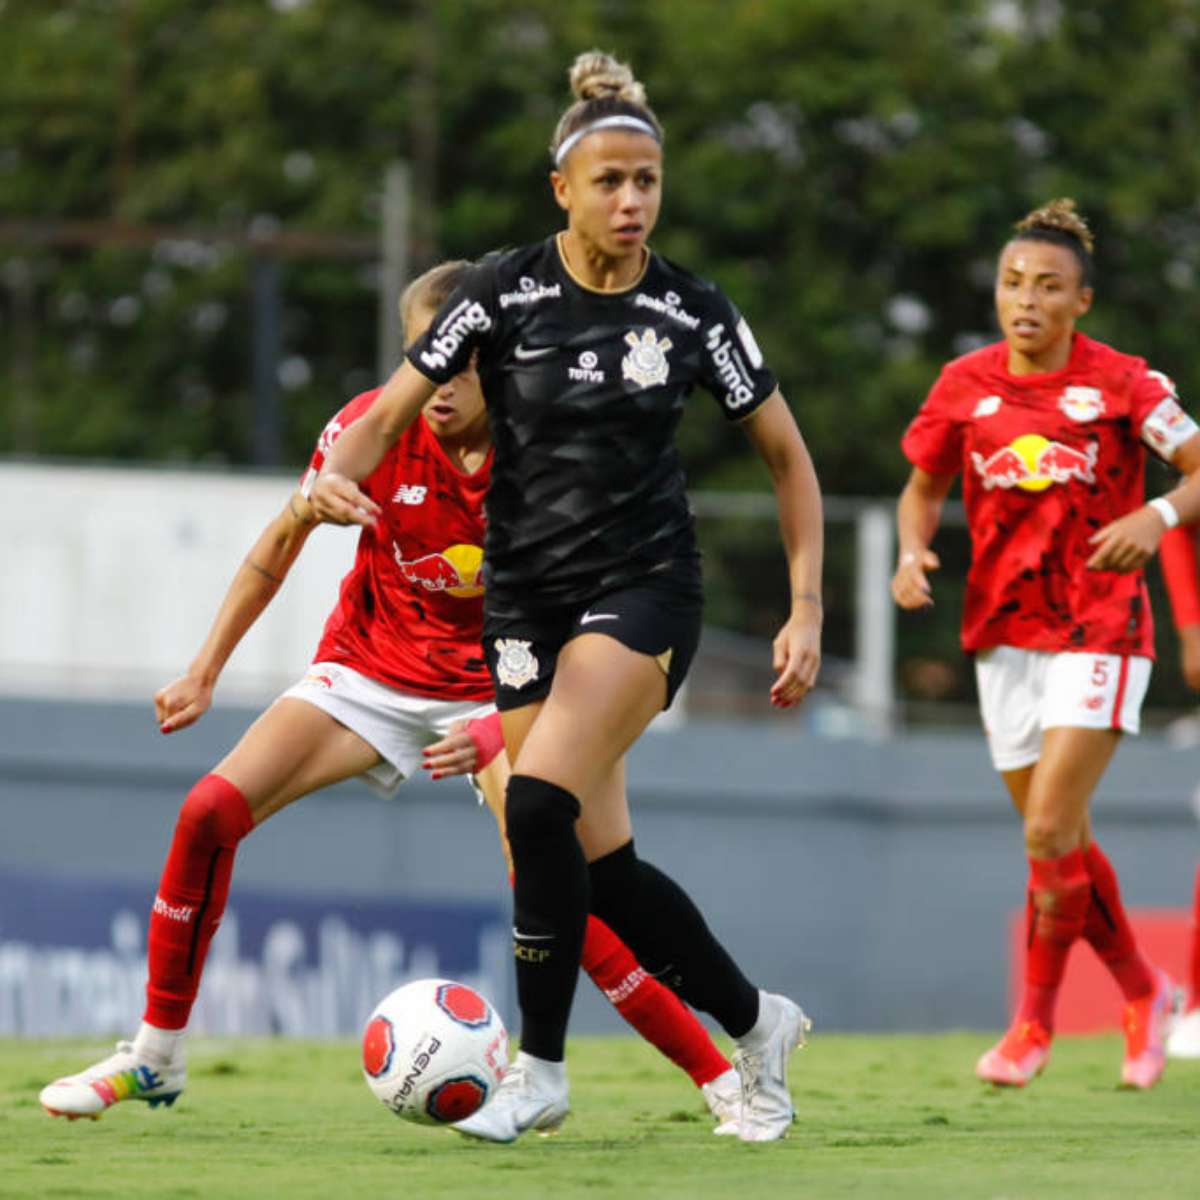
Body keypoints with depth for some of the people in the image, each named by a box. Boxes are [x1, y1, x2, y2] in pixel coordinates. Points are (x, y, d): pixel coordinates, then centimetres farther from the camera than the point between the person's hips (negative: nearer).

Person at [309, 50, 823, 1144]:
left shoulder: (692, 311, -4)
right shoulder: (507, 291, -4)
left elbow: (787, 456, 5)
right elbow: (396, 409, -1)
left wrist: (807, 610, -1)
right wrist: (342, 474, -24)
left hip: (645, 590, -3)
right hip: (526, 594, 3)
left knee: (541, 803, -23)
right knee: (599, 862, 1)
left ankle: (541, 1070, -10)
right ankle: (756, 1023, 23)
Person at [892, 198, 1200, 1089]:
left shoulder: (1122, 383, -8)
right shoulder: (965, 387, 2)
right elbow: (924, 487, 15)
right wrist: (914, 551, -5)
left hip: (1098, 629, -4)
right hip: (1004, 634, 4)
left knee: (1050, 829, -14)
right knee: (1064, 844, 9)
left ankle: (1035, 1018, 1)